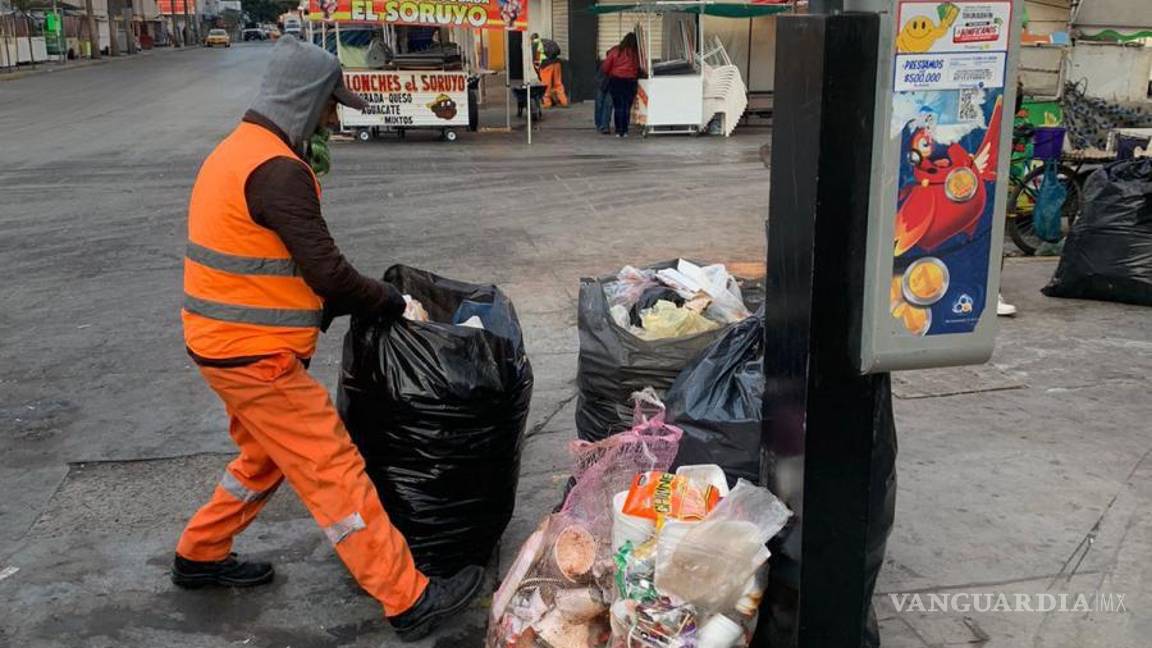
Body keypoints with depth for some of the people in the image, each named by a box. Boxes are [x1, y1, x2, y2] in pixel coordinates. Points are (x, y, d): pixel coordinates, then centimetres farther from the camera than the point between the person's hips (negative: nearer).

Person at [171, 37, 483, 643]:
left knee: (265, 456, 25)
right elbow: (326, 271, -22)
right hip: (255, 354, -10)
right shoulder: (276, 169, -21)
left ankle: (200, 556, 41)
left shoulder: (239, 150, 11)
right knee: (334, 471, -5)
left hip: (229, 343, 10)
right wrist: (393, 303, -7)